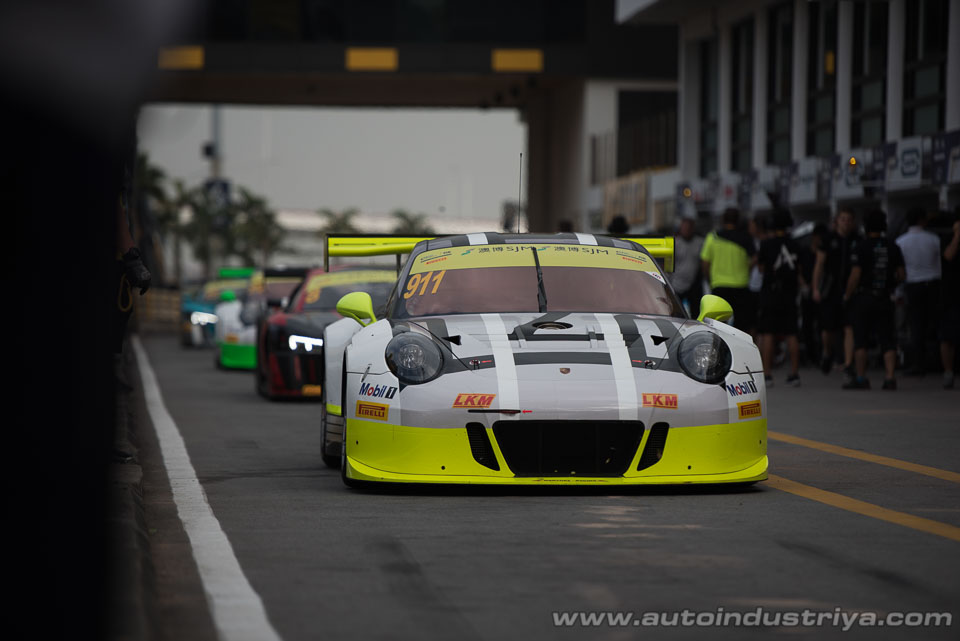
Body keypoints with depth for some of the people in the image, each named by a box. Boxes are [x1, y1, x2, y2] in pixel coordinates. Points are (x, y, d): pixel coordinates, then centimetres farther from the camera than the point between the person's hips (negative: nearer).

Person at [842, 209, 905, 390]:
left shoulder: (862, 247, -9)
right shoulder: (893, 248, 4)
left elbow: (855, 275, -14)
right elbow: (901, 275, 6)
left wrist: (847, 295, -1)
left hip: (863, 298, -4)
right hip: (885, 300, 4)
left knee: (860, 341, 3)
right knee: (887, 341, 4)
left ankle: (861, 378, 2)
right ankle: (890, 377, -5)